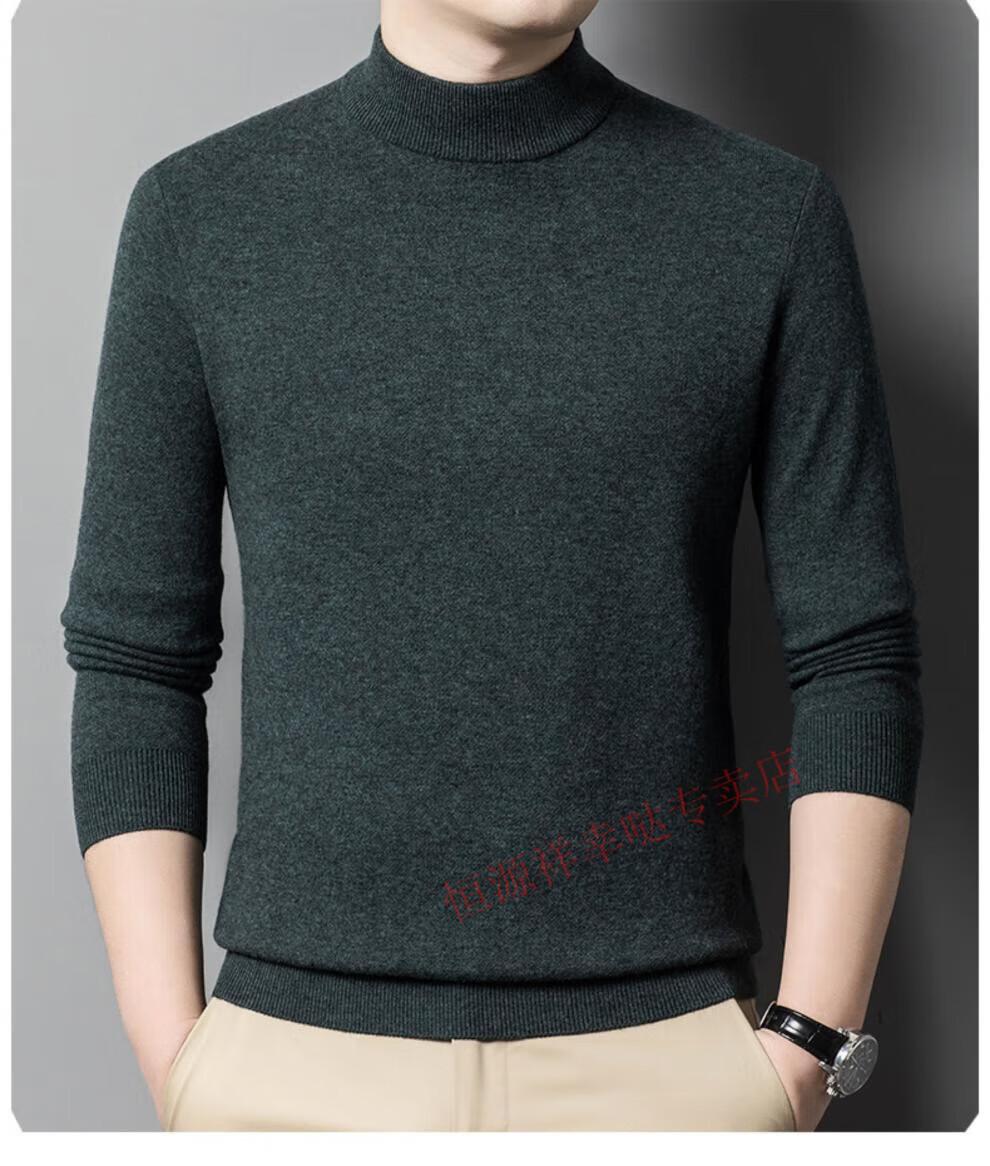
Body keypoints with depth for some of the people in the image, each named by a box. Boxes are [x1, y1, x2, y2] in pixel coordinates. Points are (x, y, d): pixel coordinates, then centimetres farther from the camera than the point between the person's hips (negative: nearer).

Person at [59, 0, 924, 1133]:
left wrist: (802, 1063, -8)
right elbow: (135, 663, 2)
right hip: (304, 1057, 1)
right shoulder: (200, 213, 1)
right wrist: (176, 1067, -3)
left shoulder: (773, 214, 0)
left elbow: (859, 663, -2)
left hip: (666, 1056, 0)